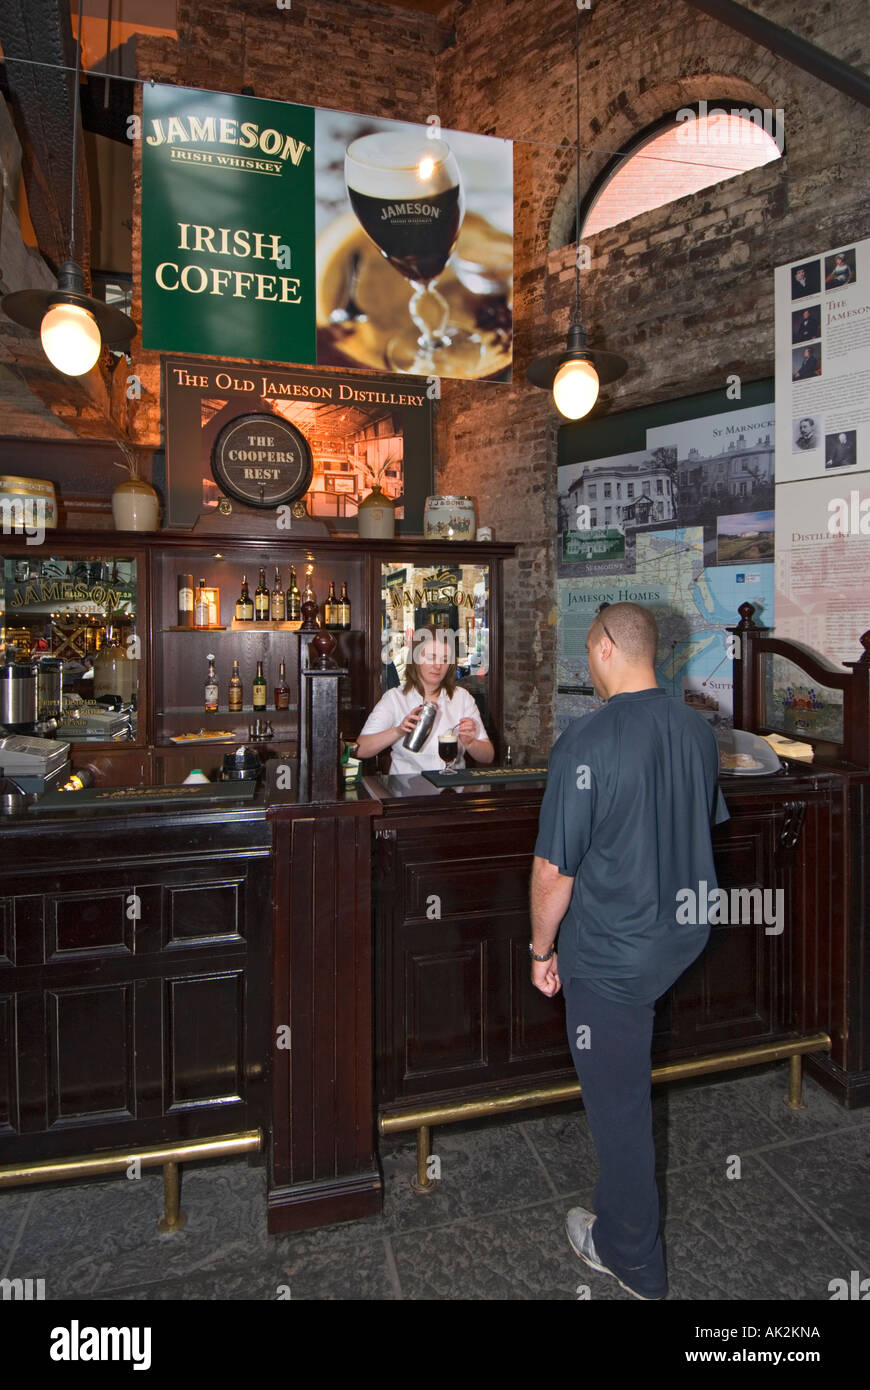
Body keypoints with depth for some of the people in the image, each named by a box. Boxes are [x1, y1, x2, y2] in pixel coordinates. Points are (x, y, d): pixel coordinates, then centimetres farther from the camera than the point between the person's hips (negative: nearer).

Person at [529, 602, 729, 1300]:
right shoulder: (699, 729, -3)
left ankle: (633, 1259, 34)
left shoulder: (586, 741, -26)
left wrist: (542, 949, -6)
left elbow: (554, 871, -22)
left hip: (612, 950, -7)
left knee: (618, 1099, 12)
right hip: (688, 931, 7)